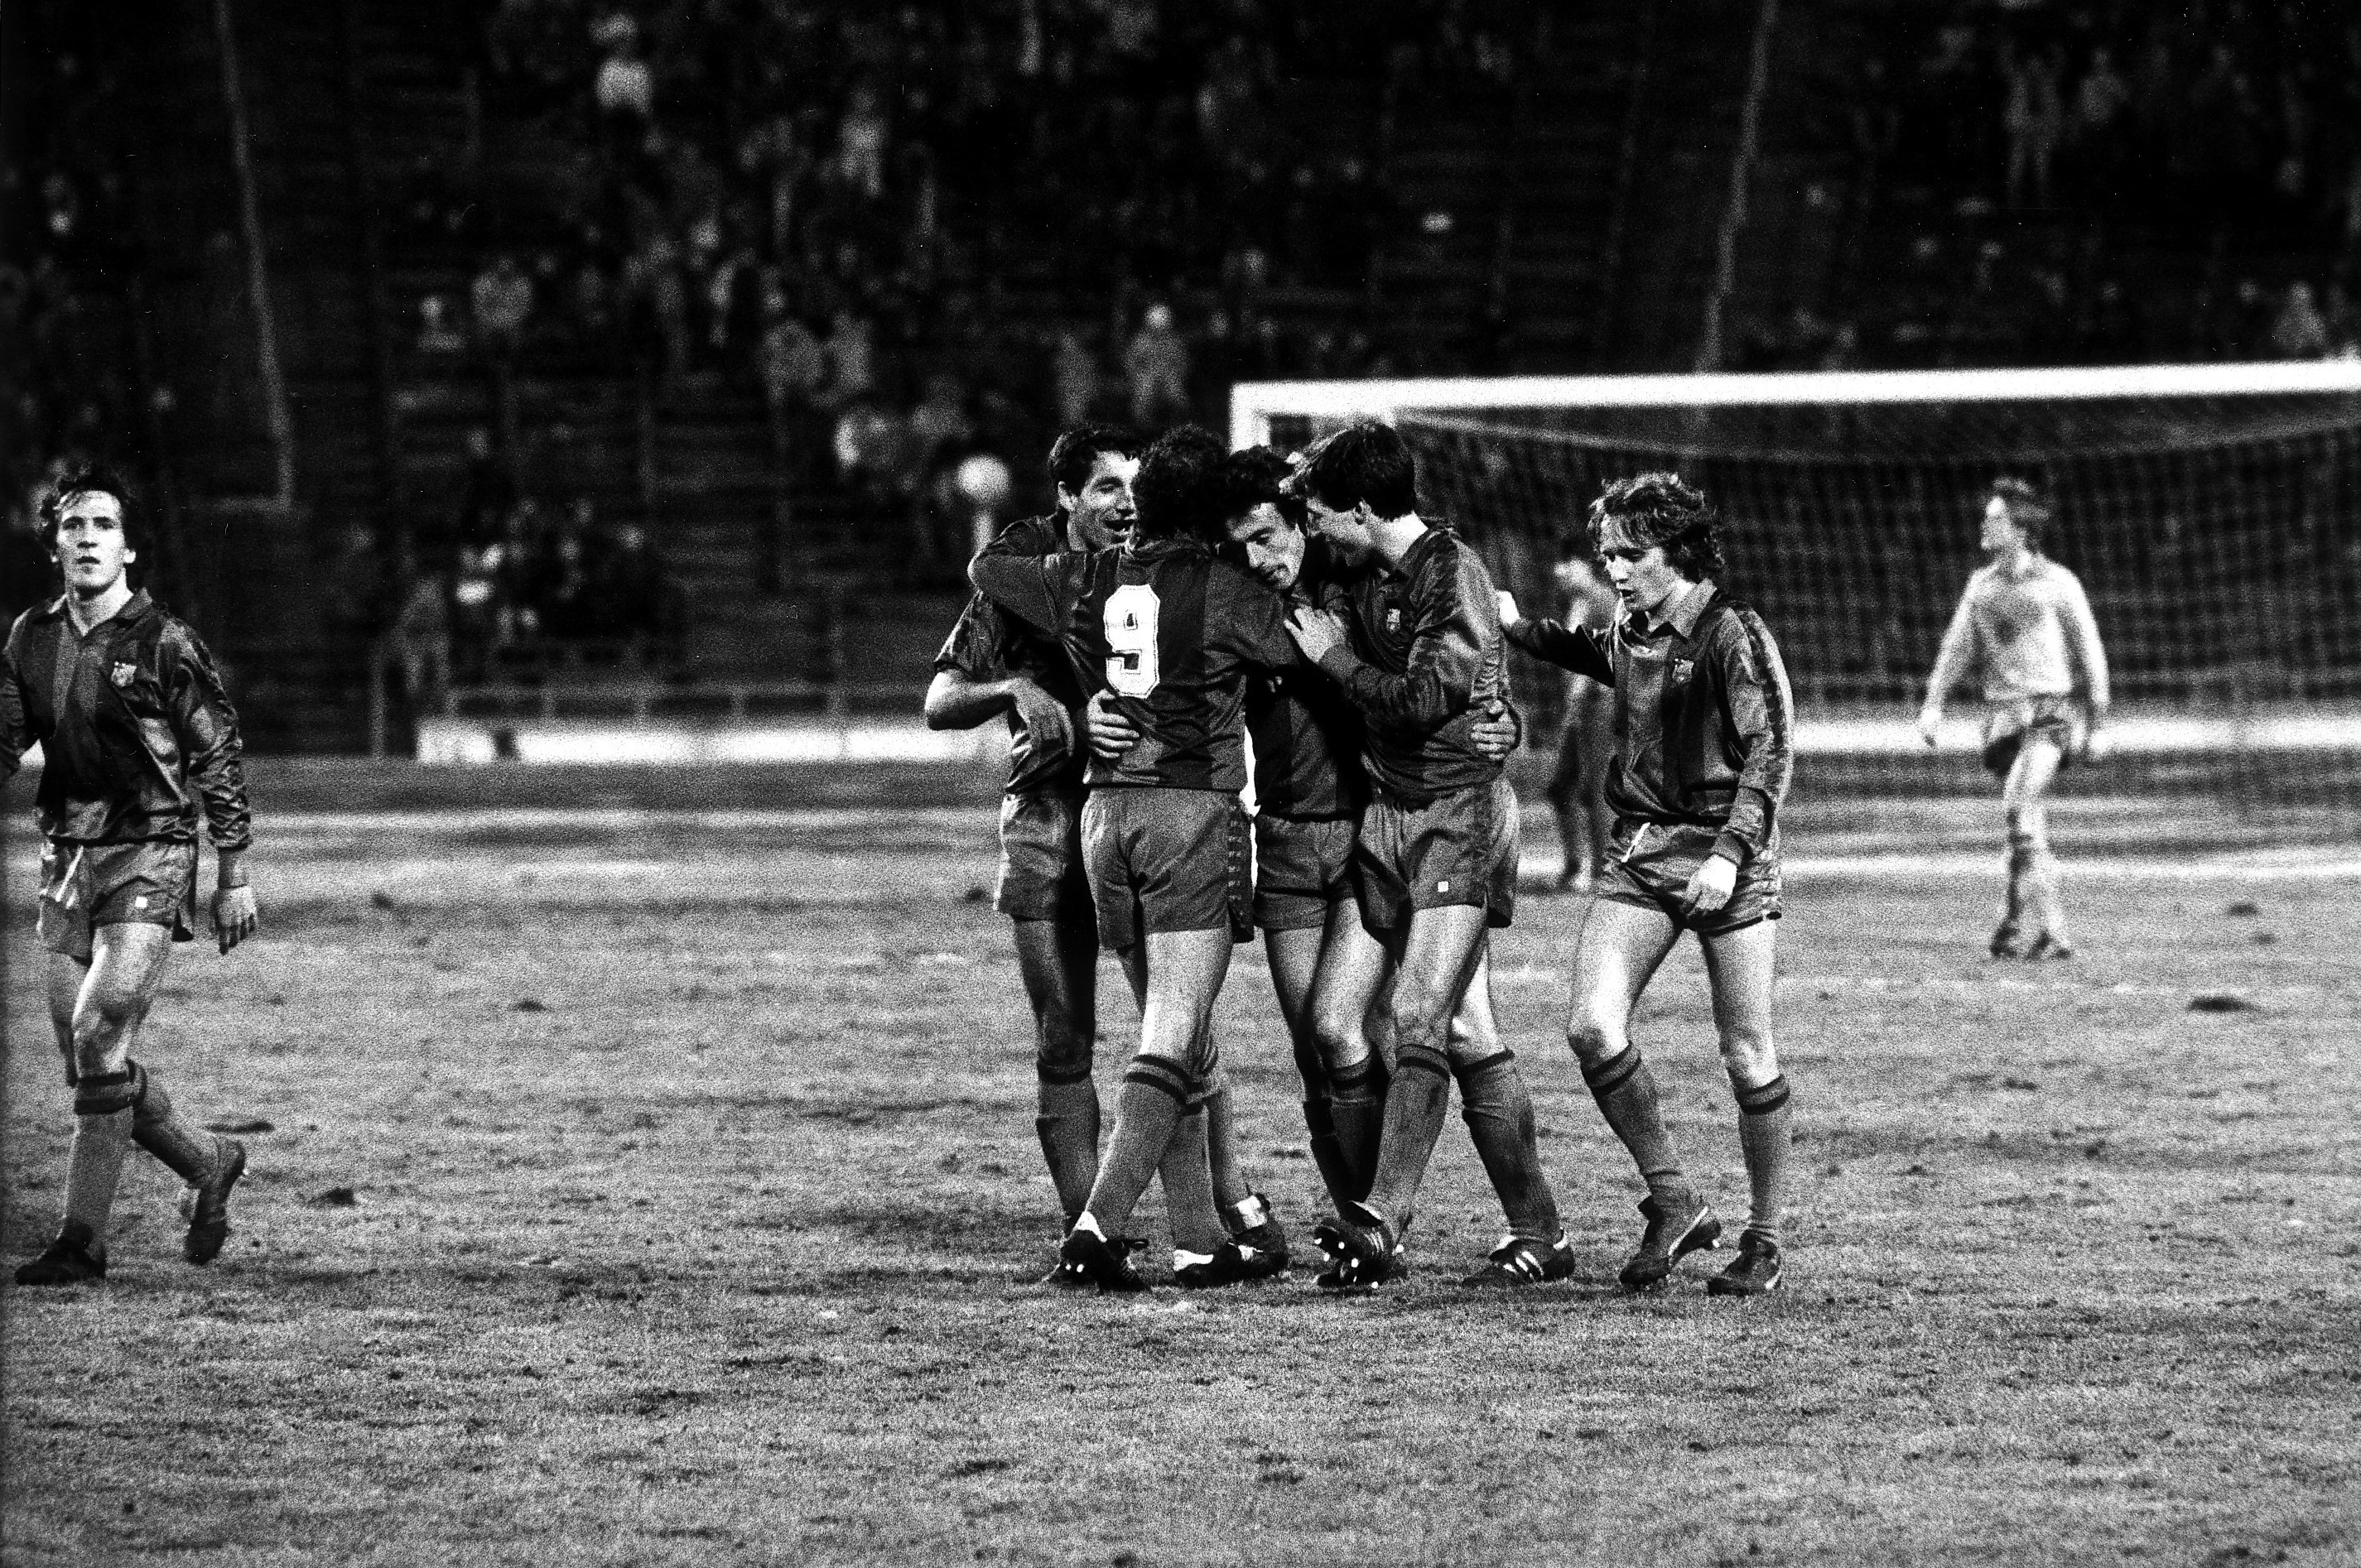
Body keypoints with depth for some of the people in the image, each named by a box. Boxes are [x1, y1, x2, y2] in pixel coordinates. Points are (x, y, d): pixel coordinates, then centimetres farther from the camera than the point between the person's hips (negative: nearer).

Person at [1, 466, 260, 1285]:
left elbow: (217, 760, -4)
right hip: (66, 861, 6)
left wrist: (235, 878, -4)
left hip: (149, 857, -6)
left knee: (98, 1036, -17)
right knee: (89, 1064, 5)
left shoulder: (164, 643, -8)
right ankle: (210, 1164, 29)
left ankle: (82, 1239, -11)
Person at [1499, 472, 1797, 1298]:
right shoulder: (1629, 633, 10)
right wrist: (1522, 630, 25)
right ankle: (1673, 1203, 3)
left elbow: (1771, 748, -15)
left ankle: (1764, 1237, 12)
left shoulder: (1732, 634, -10)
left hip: (1726, 853, -6)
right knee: (1592, 1028, -11)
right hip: (1639, 849, 6)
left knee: (1747, 1057, -2)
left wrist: (1731, 853, -24)